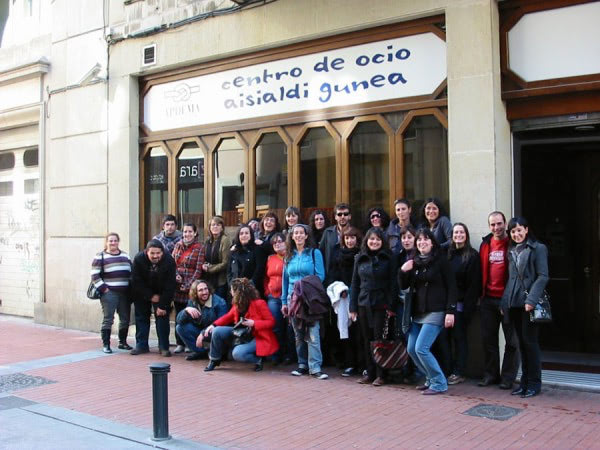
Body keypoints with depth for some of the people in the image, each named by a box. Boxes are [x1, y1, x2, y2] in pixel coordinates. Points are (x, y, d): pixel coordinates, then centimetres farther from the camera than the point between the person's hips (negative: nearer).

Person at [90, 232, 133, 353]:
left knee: (125, 319, 8)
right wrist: (103, 288, -11)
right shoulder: (100, 257, 1)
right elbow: (95, 275, -5)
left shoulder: (125, 255, 16)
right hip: (109, 293, -5)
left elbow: (132, 272, 20)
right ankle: (106, 344, 2)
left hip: (125, 293, 5)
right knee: (108, 319, -5)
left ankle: (122, 342, 22)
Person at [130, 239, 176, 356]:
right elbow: (136, 282, -18)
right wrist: (151, 296, -18)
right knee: (141, 317, 6)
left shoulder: (169, 260, -27)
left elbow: (170, 285, -22)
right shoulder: (138, 259, -25)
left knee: (162, 317, -5)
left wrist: (163, 305, -22)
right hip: (142, 293, 1)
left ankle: (164, 347, 1)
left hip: (162, 294, -1)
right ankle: (141, 345, 16)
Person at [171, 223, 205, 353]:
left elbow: (198, 269, -8)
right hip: (177, 285, 4)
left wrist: (188, 286, -11)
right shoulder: (178, 245, 11)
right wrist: (175, 275, -8)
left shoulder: (199, 248, -4)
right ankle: (180, 343, 13)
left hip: (191, 286, -4)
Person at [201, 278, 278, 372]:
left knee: (237, 353, -33)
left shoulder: (259, 303, -20)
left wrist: (253, 323, -27)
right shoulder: (237, 304, 1)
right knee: (217, 331, -8)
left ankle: (258, 360, -4)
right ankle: (214, 360, 11)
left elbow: (271, 322, -15)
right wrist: (214, 325, 1)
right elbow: (228, 316, 15)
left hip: (259, 338, -7)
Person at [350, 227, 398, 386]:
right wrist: (353, 307, 7)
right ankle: (370, 373, 18)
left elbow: (393, 284, -4)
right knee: (367, 340, 8)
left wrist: (391, 306, -11)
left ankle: (381, 375, 7)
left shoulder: (389, 258, -1)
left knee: (380, 339, -2)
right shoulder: (360, 259, 10)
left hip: (381, 305, -4)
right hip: (363, 304, 4)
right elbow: (355, 284, 11)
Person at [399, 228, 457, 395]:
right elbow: (404, 285, 13)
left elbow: (451, 287, -9)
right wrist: (403, 271, -7)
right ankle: (431, 379, 23)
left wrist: (450, 311, -16)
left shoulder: (440, 260, -7)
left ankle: (439, 383, 1)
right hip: (417, 312, 7)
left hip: (435, 312, -7)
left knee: (421, 348, -14)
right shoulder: (414, 262, 11)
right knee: (411, 349, 6)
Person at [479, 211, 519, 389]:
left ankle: (508, 377, 12)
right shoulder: (485, 244, 9)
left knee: (511, 340, 4)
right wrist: (480, 294, 9)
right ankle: (490, 374, 21)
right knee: (488, 338, 11)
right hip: (488, 299, 5)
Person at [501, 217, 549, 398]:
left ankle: (534, 383, 7)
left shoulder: (538, 249, -2)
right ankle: (524, 382, 17)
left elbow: (542, 277, -8)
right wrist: (505, 301, 8)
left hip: (529, 303, -6)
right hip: (514, 303, 6)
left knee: (530, 342, -3)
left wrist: (531, 299, -19)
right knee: (521, 343, 10)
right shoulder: (511, 251, 17)